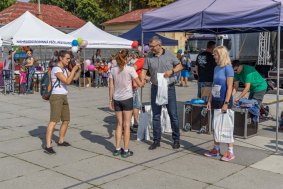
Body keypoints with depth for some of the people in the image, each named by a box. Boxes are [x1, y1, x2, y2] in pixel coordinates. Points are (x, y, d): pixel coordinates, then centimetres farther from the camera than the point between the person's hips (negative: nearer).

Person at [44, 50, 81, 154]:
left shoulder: (65, 69, 14)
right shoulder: (56, 69, -14)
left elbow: (75, 78, 16)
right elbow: (67, 81, -22)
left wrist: (79, 69, 1)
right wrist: (74, 69, -18)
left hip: (64, 97, 9)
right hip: (56, 97, -9)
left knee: (66, 121, 15)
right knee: (53, 121, -15)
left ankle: (61, 141, 30)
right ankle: (48, 146, -18)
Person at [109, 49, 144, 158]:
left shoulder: (113, 70, 2)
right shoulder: (130, 69, -9)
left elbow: (111, 86, 4)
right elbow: (139, 84, -5)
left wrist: (110, 100, 11)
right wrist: (143, 83, 18)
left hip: (116, 99, 4)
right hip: (127, 98, -4)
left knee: (119, 124, 14)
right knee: (126, 125, 4)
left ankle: (117, 149, 17)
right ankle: (126, 151, 8)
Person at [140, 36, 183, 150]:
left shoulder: (169, 55, -1)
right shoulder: (149, 57, 2)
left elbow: (179, 66, 5)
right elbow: (144, 70, 1)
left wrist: (171, 70, -15)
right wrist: (142, 80, -18)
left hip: (169, 88, -2)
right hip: (155, 88, 2)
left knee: (173, 115, 3)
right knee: (156, 116, 7)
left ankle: (176, 139, 16)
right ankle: (156, 140, 18)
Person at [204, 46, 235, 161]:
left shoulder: (228, 68, -11)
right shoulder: (216, 68, 10)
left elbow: (229, 87, -14)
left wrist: (226, 103, -18)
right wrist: (209, 100, 12)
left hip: (224, 101, -7)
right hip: (216, 101, 8)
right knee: (216, 126, 13)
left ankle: (230, 152, 8)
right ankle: (216, 149, 24)